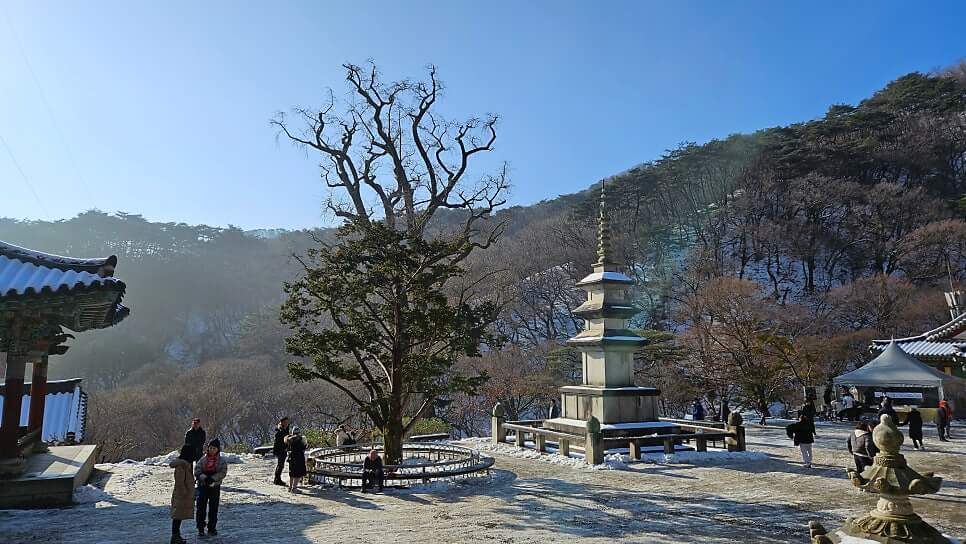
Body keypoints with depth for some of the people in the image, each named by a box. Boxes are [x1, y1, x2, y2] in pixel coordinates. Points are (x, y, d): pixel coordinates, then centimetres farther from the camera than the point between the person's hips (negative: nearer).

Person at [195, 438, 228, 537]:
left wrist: (212, 479, -22)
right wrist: (204, 478, -22)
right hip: (202, 485, 0)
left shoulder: (222, 461, 1)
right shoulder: (202, 459, 4)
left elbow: (223, 473, -9)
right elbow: (197, 471, -4)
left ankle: (212, 528, 18)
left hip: (215, 486, 0)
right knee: (201, 507, -1)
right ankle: (200, 528, 10)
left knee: (213, 508, 7)